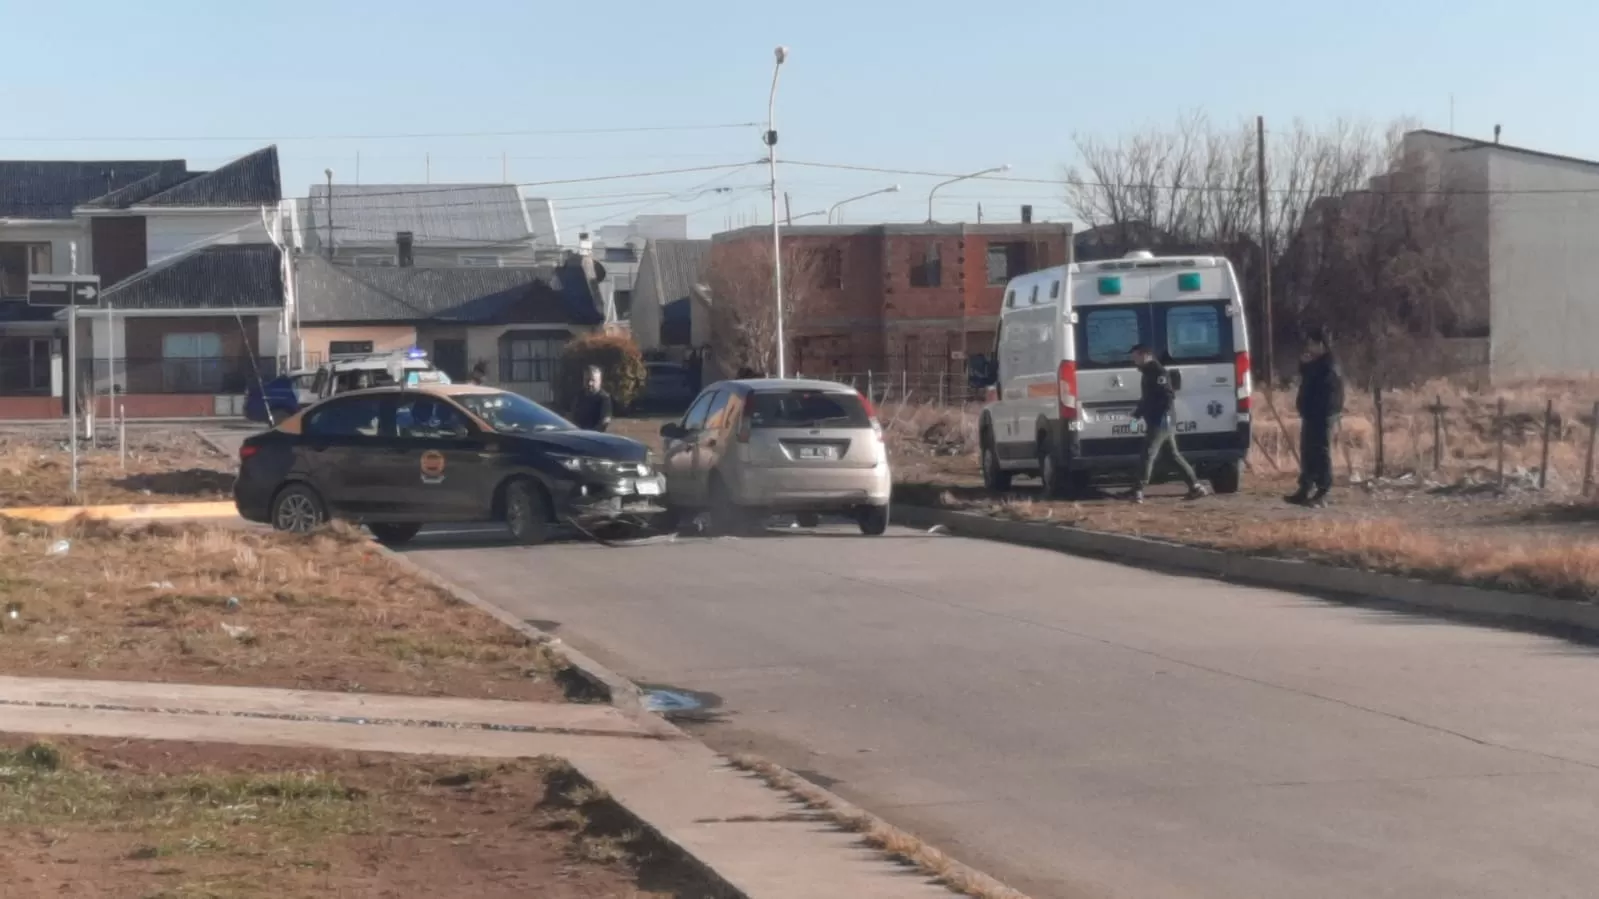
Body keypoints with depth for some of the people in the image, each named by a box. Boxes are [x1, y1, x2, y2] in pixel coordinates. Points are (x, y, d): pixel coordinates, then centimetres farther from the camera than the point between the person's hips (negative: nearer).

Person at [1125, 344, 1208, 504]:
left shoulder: (1157, 372, -13)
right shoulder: (1149, 372, 19)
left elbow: (1169, 396, -22)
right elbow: (1148, 398, 29)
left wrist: (1164, 415, -25)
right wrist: (1137, 414, 25)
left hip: (1160, 423, -11)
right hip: (1158, 423, 11)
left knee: (1148, 455, -10)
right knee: (1173, 455, 12)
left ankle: (1138, 492, -11)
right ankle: (1196, 486, 15)